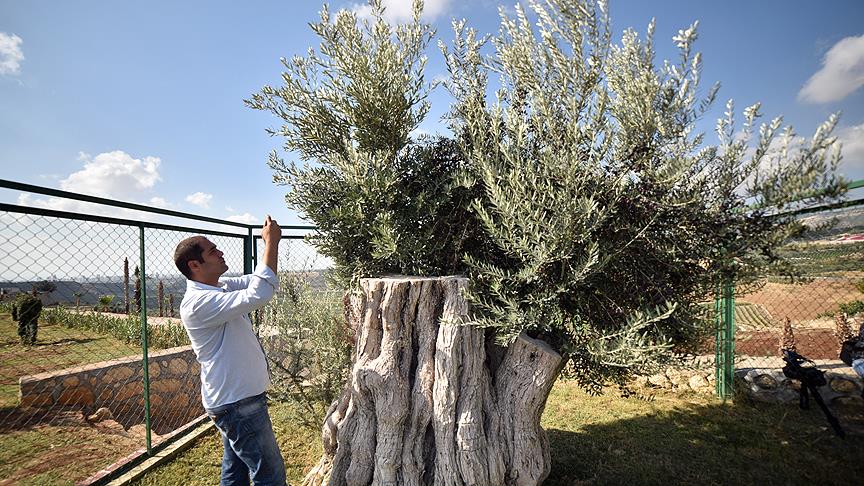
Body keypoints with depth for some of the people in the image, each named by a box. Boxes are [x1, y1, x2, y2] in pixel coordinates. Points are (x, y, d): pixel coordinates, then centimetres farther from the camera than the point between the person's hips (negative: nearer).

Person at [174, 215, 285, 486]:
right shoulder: (198, 303, -24)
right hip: (237, 403, -10)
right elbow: (259, 293, -35)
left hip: (234, 399, 10)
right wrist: (272, 243, -28)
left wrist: (271, 243, -1)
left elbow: (257, 280, 13)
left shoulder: (221, 287, 6)